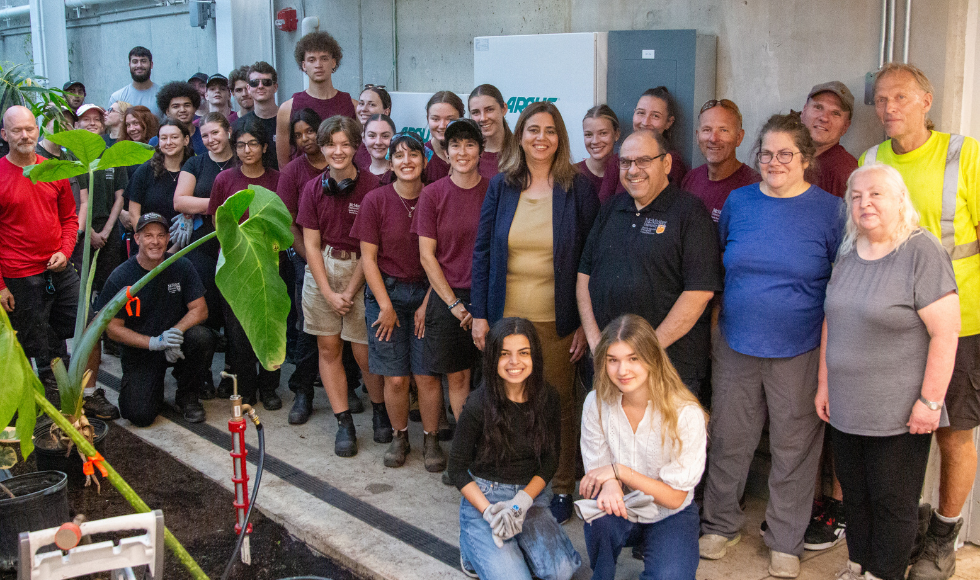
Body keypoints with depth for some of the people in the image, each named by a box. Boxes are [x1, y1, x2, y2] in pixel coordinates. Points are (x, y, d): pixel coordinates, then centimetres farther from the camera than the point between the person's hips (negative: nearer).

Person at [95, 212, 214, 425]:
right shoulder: (120, 277, -11)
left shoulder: (181, 267, -5)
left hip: (177, 344, 2)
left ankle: (187, 397, -5)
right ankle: (153, 386, 19)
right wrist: (154, 342, -23)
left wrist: (176, 331, -26)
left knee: (202, 338, -32)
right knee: (140, 415, -20)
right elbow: (113, 328, -9)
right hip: (139, 351, -2)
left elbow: (200, 310, -6)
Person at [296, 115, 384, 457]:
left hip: (360, 273, -4)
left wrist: (349, 291, -10)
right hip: (321, 272, 4)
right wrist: (329, 293, -6)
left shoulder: (371, 187, -9)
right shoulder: (313, 189, 3)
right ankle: (344, 424, 14)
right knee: (328, 348, 5)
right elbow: (311, 244, 2)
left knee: (364, 352, -4)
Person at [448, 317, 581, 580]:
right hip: (482, 497, -3)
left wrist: (521, 501, -14)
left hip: (531, 496, 4)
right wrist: (491, 513, -20)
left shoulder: (547, 398, -3)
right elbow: (457, 469, -7)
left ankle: (512, 544, 10)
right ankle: (476, 548, 9)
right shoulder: (479, 404, -13)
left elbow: (550, 460, 3)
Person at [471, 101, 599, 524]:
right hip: (505, 317, 2)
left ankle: (561, 489, 23)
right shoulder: (501, 187, 5)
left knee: (559, 406, 7)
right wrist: (479, 314, 2)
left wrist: (586, 323, -6)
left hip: (556, 321, -2)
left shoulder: (578, 190, -2)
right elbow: (482, 251, 7)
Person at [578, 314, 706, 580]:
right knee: (600, 515, -33)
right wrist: (609, 485, -27)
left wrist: (619, 470, -23)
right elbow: (596, 471, -3)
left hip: (669, 516, -1)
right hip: (620, 509, 2)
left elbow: (675, 497, -13)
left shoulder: (686, 413, -19)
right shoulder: (596, 404, -10)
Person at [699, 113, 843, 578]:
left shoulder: (830, 210, -4)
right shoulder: (738, 201, 4)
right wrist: (717, 323, 10)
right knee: (728, 440, 12)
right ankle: (720, 524, 32)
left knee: (793, 449, 8)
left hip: (799, 352, -2)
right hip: (736, 347, 3)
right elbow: (717, 266, 15)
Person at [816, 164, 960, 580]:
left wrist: (930, 401, -17)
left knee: (892, 502, 6)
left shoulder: (921, 252, -13)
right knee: (855, 495, 16)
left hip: (899, 415, -6)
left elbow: (945, 333, -16)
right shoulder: (848, 252, 8)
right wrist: (824, 384, 13)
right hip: (847, 407, 6)